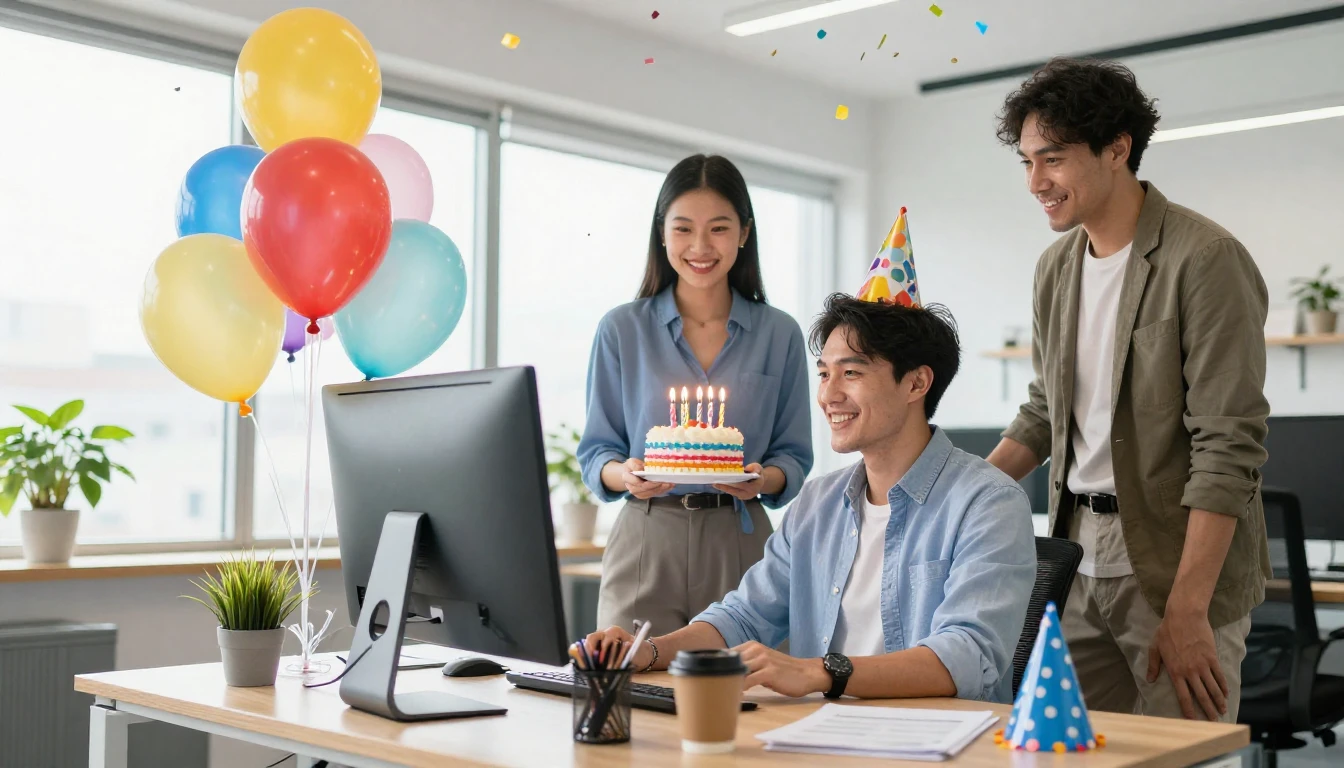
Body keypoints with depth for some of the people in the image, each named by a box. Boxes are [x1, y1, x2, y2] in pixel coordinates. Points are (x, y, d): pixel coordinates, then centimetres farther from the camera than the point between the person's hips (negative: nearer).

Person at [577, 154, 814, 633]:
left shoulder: (780, 335, 6)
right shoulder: (621, 330, 4)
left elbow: (795, 457, 7)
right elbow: (595, 453, 6)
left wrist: (765, 479, -14)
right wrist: (625, 474, -15)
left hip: (740, 542, 1)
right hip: (644, 543, 0)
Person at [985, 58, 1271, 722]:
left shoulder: (1205, 260, -13)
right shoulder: (1056, 267, 10)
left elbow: (1229, 448, -17)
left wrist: (1187, 610, -20)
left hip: (1179, 564, -6)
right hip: (1079, 557, 6)